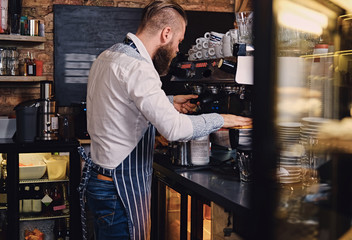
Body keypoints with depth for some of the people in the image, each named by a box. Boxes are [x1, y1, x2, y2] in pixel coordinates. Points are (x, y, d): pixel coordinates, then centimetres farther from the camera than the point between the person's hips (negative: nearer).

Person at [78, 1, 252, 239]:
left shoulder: (107, 56, 9)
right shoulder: (137, 67, -23)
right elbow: (174, 128, -30)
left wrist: (169, 103, 20)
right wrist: (220, 120, -16)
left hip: (98, 177, 10)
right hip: (120, 187, -10)